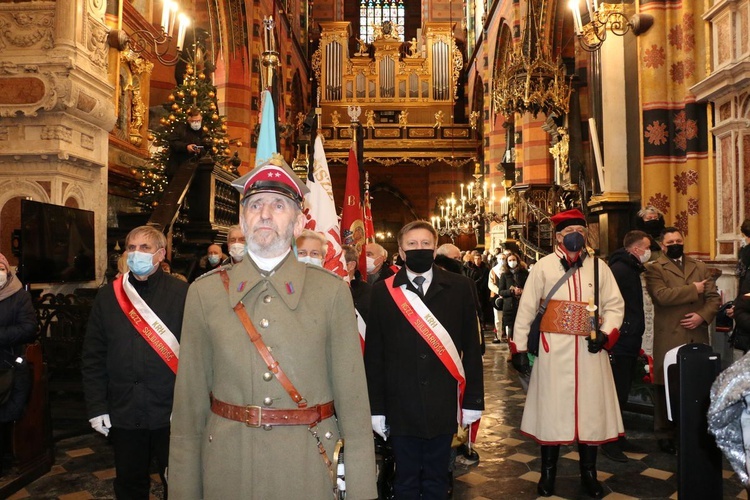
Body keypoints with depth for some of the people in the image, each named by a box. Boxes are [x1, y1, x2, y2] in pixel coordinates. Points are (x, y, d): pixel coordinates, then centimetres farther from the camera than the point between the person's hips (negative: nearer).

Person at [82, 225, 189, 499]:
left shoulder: (182, 294, -6)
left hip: (171, 413, -3)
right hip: (123, 412, 3)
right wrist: (96, 406, 0)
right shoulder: (108, 296, 5)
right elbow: (92, 357, 6)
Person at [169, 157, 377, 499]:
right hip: (227, 470, 1)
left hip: (307, 470, -1)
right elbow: (190, 402, 0)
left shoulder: (333, 293, -6)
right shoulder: (204, 293, -2)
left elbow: (353, 400, -7)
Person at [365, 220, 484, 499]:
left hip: (443, 406, 1)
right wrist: (375, 407, 0)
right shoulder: (382, 291, -1)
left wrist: (473, 399, 1)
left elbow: (471, 348, 1)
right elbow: (374, 355, 0)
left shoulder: (459, 288, 0)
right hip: (400, 408, 0)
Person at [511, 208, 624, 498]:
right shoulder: (543, 266, -2)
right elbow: (526, 308, -2)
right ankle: (548, 473, 24)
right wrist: (519, 348, -4)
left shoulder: (598, 266, 6)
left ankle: (589, 474, 29)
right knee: (551, 410, 6)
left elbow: (615, 305, 7)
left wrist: (605, 334, -10)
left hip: (589, 350, 2)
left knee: (591, 409, 10)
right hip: (554, 350, -2)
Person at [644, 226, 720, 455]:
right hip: (669, 339, -4)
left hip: (697, 337, 4)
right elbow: (662, 295, -17)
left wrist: (702, 316, -9)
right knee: (667, 389, 4)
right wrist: (693, 289, -8)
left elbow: (714, 297, 9)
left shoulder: (700, 267, 16)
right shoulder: (654, 269, 0)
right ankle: (665, 435, 16)